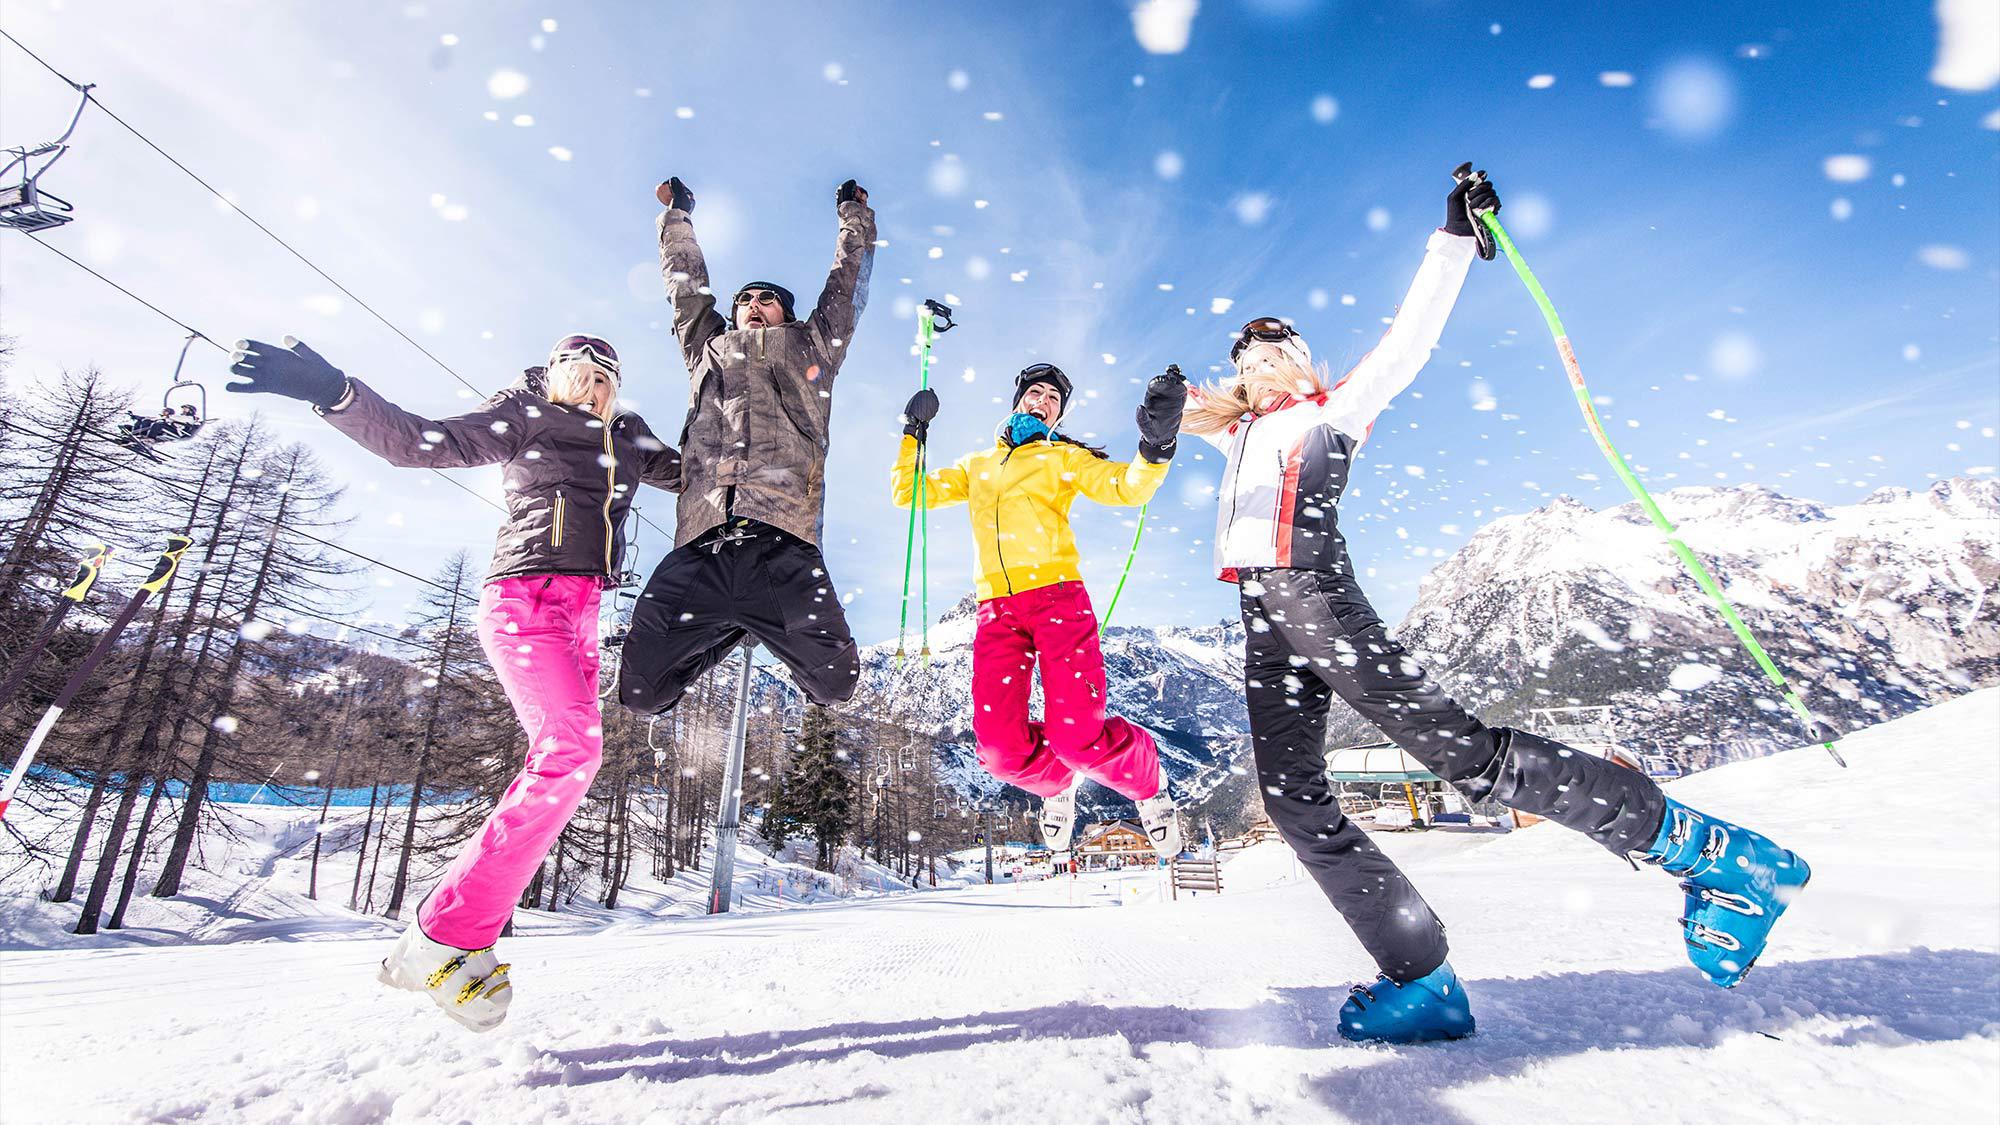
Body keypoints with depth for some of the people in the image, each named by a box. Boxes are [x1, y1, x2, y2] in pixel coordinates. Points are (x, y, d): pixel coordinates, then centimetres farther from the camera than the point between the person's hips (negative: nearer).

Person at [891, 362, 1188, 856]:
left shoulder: (1064, 457, 16)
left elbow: (1126, 487, 0)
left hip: (1057, 597, -2)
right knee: (1000, 748, -10)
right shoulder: (975, 466, 27)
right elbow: (908, 493, 25)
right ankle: (1056, 784, 27)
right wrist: (913, 434, 18)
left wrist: (1156, 445, -19)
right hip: (996, 610, 3)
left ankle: (1149, 784, 18)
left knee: (1077, 738, -16)